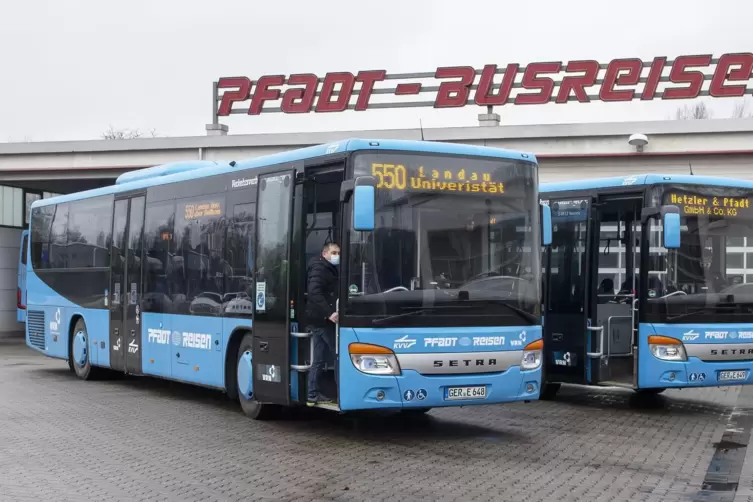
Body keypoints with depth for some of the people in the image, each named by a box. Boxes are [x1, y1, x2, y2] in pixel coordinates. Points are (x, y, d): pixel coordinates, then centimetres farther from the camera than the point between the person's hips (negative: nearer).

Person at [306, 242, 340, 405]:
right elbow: (314, 293, -26)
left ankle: (313, 394, 13)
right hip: (321, 319, -10)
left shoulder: (330, 270, 19)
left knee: (319, 359, 10)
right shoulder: (319, 269, -13)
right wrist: (329, 313, -33)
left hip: (321, 319, 10)